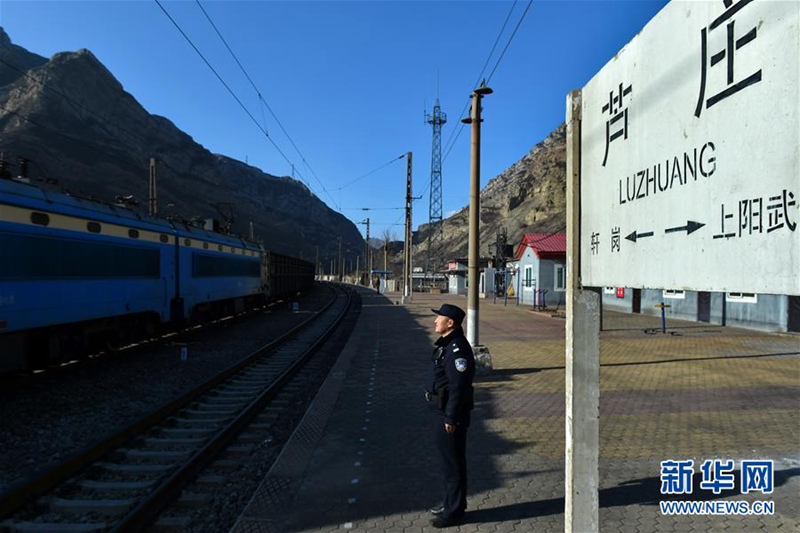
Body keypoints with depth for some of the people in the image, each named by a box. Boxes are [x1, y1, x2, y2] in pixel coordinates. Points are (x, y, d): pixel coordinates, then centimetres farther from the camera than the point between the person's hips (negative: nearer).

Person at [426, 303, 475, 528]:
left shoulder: (458, 349, -23)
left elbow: (459, 386, -25)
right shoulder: (446, 344, 10)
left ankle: (454, 510, 17)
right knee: (447, 459, 20)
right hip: (441, 410, 10)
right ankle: (450, 501, 35)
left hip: (450, 414, -10)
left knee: (452, 462, 3)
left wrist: (451, 418, -22)